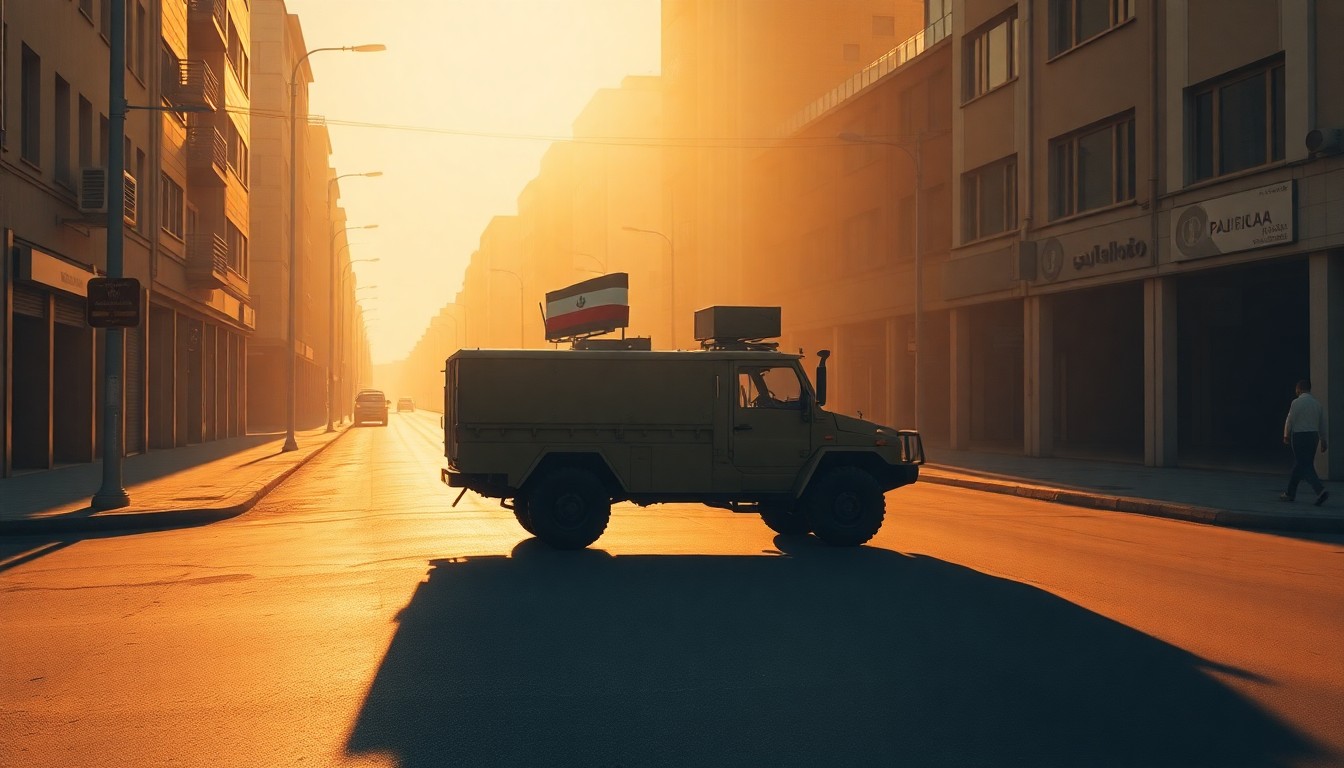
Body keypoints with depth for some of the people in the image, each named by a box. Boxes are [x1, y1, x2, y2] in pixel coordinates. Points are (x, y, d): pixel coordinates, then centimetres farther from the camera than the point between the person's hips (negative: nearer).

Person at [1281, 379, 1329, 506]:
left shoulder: (1297, 402, -12)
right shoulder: (1317, 403, 8)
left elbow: (1289, 420, -8)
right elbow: (1322, 423, 11)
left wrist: (1286, 436, 6)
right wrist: (1323, 440, 17)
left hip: (1299, 436, -7)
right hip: (1313, 436, 7)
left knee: (1305, 466, -7)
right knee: (1299, 464, 16)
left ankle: (1320, 490, -24)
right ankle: (1290, 493, 25)